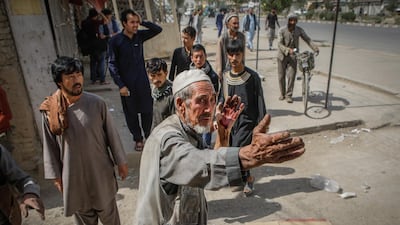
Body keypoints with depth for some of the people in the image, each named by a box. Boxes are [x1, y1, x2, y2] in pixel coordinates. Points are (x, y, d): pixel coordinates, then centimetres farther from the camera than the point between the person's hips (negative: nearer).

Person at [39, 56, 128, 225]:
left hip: (100, 171, -1)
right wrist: (55, 176, 3)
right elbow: (50, 146, -1)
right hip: (73, 174, 1)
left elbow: (112, 134, -5)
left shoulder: (97, 103, -14)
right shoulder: (50, 111, -11)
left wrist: (121, 162, 0)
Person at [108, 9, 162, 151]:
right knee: (131, 113, 9)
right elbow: (112, 65, -10)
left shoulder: (139, 35, 1)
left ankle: (148, 136, 27)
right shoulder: (115, 41, -10)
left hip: (143, 82, 3)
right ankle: (138, 139, 26)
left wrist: (142, 22, -9)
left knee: (147, 110, 8)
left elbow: (158, 29, 3)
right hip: (127, 84, -3)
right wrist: (120, 85, -14)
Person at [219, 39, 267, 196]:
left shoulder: (252, 76, -11)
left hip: (247, 121, -5)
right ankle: (247, 178, 34)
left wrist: (261, 125, -8)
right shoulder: (225, 76, 3)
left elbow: (260, 101, -8)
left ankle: (247, 178, 17)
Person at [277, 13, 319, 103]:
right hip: (283, 55, -1)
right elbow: (280, 44, -18)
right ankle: (282, 94, 24)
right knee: (281, 76, 6)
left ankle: (289, 95, 6)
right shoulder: (282, 30, -10)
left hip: (293, 56, 1)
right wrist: (288, 50, -36)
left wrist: (315, 48, -18)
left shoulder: (299, 30, -2)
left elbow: (307, 39, -2)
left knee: (291, 76, -6)